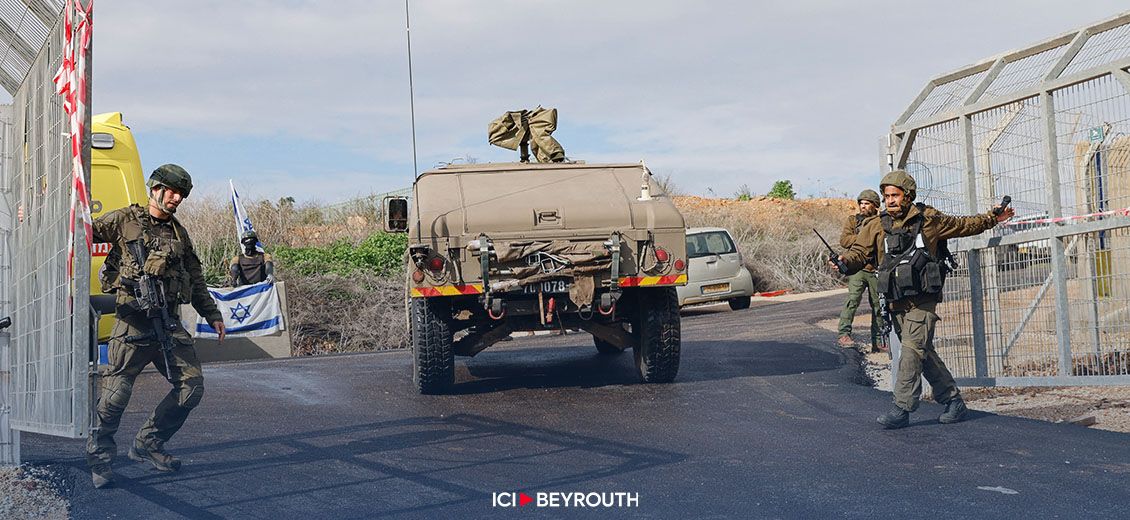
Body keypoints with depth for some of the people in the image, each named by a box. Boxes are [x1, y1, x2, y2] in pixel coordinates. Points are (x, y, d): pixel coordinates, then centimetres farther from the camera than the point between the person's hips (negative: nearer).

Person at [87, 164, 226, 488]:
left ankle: (147, 445, 14)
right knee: (117, 390, -9)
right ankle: (99, 456, 10)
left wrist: (212, 315, 24)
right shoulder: (124, 220, 5)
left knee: (192, 386, 0)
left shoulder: (179, 233, 19)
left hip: (169, 322, 6)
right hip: (133, 319, -6)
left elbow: (195, 279, 25)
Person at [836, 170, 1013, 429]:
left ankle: (902, 409, -12)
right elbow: (859, 252, -3)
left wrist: (991, 219, 10)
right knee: (924, 354, 12)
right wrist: (845, 261, -24)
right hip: (897, 302, 5)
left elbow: (963, 225, 15)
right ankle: (953, 400, 25)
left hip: (923, 301, -4)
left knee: (912, 350, -14)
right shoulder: (877, 225, 5)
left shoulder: (929, 219, -1)